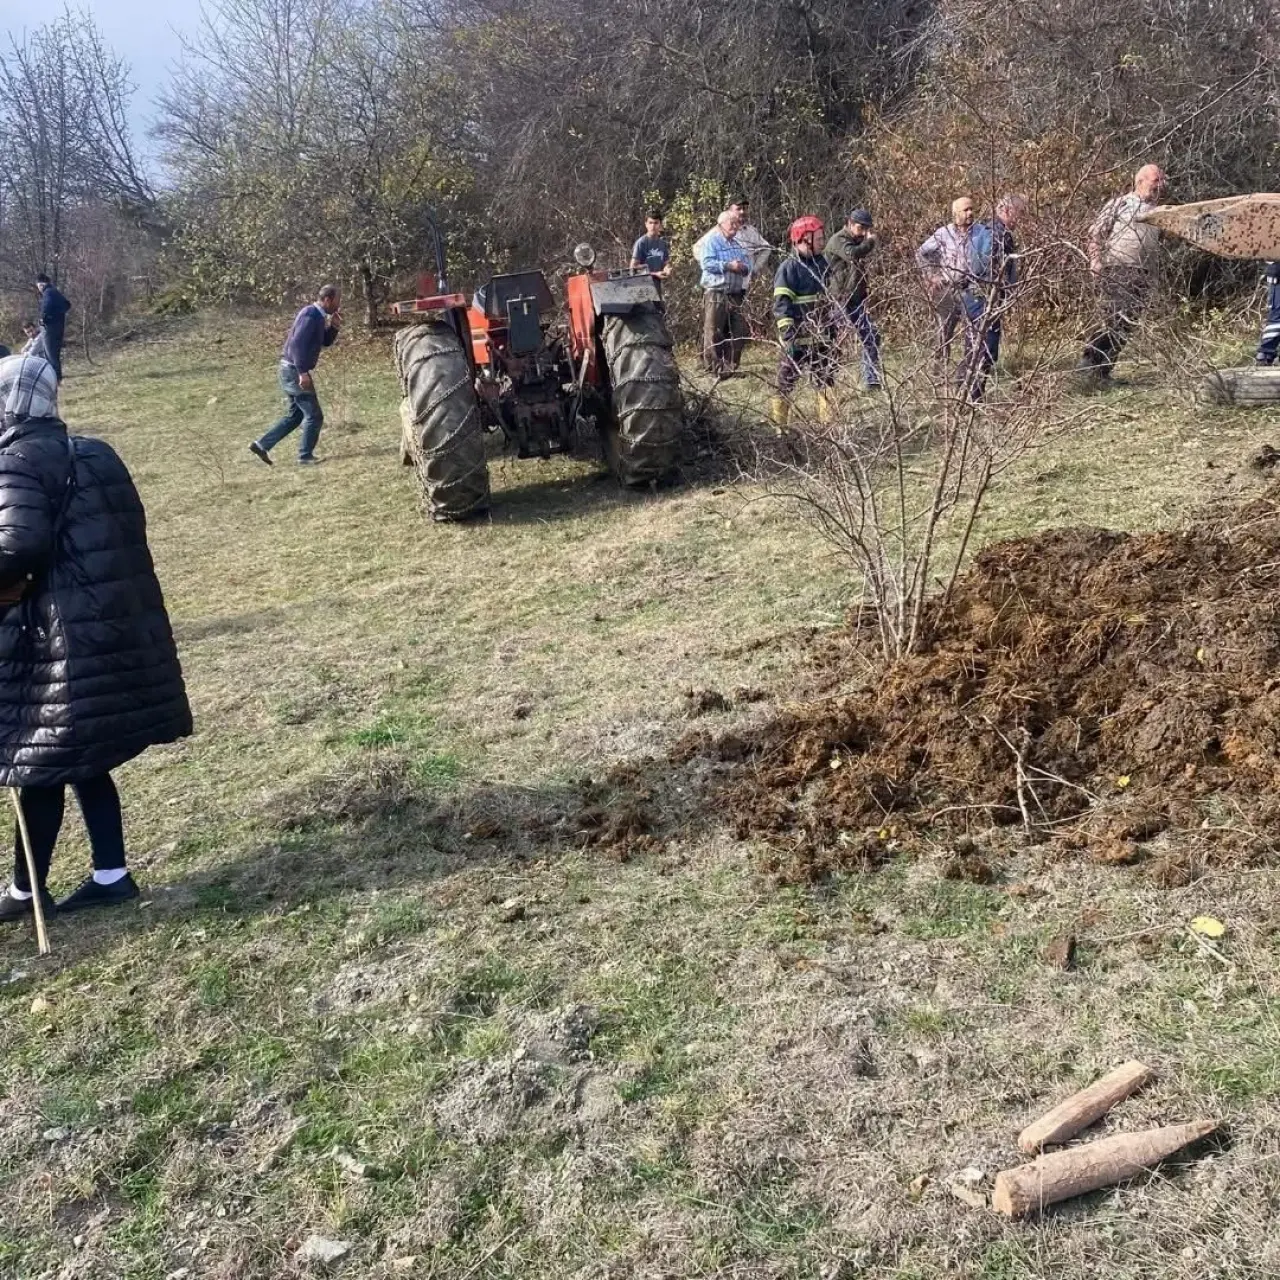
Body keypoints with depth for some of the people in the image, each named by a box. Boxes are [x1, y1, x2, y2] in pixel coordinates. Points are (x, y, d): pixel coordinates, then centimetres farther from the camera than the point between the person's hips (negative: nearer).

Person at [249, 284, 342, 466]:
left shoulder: (318, 316, 13)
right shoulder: (310, 315, -18)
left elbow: (325, 342, 23)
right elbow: (297, 343, -26)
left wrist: (334, 327, 4)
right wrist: (303, 373, -29)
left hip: (293, 370, 10)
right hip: (295, 370, -10)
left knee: (296, 415, 16)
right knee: (314, 415, -1)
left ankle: (261, 445, 14)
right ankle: (305, 456, 8)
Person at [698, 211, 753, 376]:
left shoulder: (737, 244, 19)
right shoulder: (710, 241, -3)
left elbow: (748, 263, 15)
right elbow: (706, 263, -16)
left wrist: (744, 268, -8)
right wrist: (728, 266, -19)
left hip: (735, 294, 7)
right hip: (716, 293, -7)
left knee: (739, 332, 6)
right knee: (714, 333, -4)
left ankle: (730, 367, 14)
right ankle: (715, 368, 1)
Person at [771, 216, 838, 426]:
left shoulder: (823, 264, 11)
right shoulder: (789, 268, -12)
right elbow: (781, 303, -17)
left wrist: (832, 327, 21)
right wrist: (787, 333, -25)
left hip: (821, 335, 7)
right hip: (798, 336, -7)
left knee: (826, 377, 11)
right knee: (787, 377, -1)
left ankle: (829, 420, 20)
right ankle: (778, 422, 5)